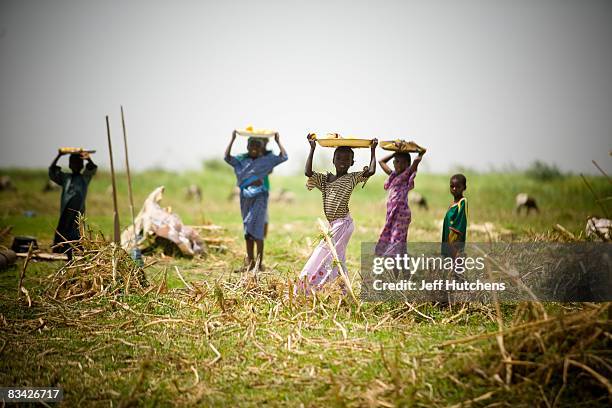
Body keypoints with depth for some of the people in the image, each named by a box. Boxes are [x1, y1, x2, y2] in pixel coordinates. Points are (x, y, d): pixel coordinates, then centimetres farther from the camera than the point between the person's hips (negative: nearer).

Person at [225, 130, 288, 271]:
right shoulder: (241, 162, 12)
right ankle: (250, 262, 15)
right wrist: (232, 139, 1)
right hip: (246, 196, 3)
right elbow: (227, 157, -3)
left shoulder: (266, 160, 8)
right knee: (247, 230, 8)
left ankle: (259, 262, -7)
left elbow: (284, 157, 2)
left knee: (256, 229, -11)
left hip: (260, 196, -3)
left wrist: (278, 141, 8)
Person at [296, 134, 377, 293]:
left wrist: (373, 150, -6)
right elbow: (308, 172, -4)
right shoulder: (324, 179, 10)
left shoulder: (352, 178, -1)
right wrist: (312, 149, -3)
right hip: (332, 225, 6)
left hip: (342, 224, -6)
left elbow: (371, 171, -15)